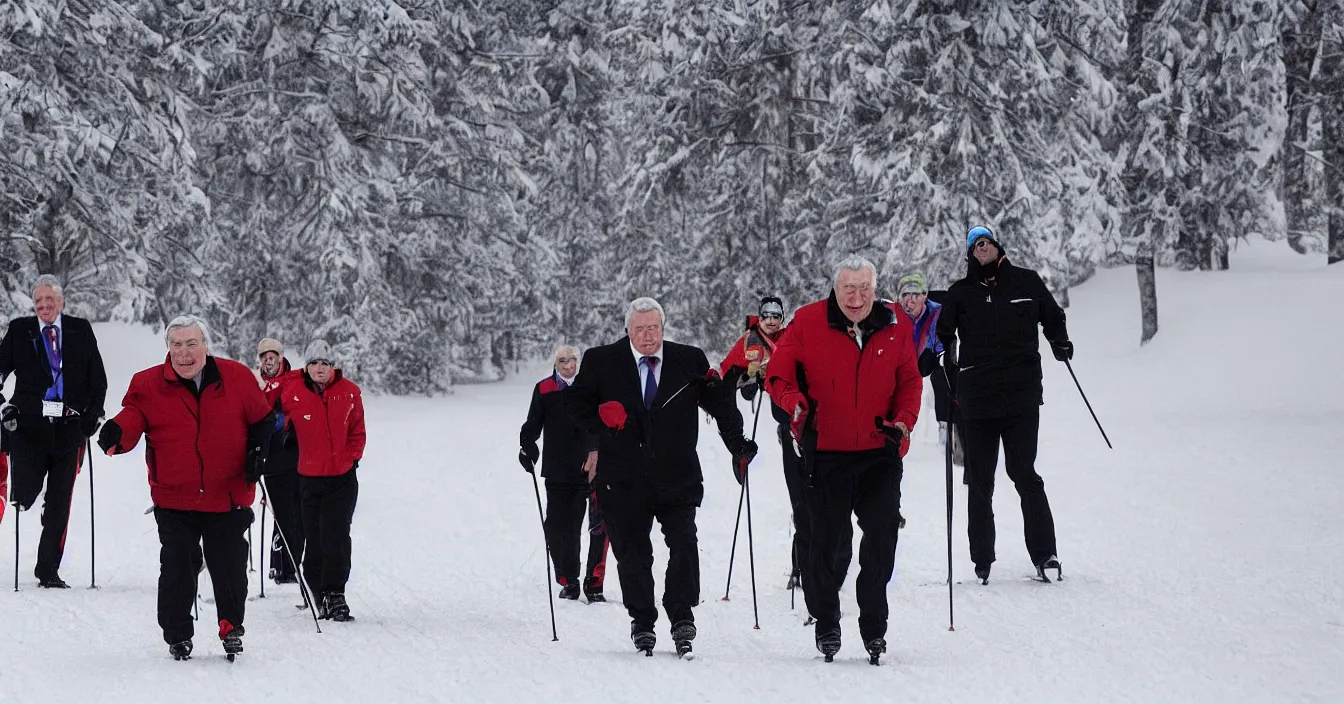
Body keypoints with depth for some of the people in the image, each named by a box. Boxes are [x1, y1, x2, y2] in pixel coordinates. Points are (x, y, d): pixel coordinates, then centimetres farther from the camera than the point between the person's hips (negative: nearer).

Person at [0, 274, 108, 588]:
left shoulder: (80, 330, 8)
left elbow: (98, 378, 11)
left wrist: (93, 414, -1)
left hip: (70, 430, 1)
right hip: (30, 429, -1)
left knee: (59, 506, 4)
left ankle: (49, 571, 13)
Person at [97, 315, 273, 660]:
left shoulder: (237, 377, -1)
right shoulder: (149, 384, -2)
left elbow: (262, 419, 9)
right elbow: (134, 413, -12)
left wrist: (258, 451, -5)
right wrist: (117, 432, -34)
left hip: (228, 498, 0)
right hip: (174, 500, 0)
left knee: (230, 567, 5)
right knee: (177, 569, 1)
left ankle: (231, 626, 26)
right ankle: (177, 635, 17)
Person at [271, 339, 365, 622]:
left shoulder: (349, 392, 0)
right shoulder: (291, 391, -4)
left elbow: (357, 431, 10)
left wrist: (352, 458, 0)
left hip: (342, 477, 0)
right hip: (309, 478, 0)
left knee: (336, 537, -10)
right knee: (314, 540, 5)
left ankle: (335, 595, -8)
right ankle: (319, 593, 17)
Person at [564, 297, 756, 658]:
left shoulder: (690, 361, 4)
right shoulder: (601, 361, 2)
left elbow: (720, 402, 10)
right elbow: (575, 400, 11)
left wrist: (739, 445, 3)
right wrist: (599, 424, -6)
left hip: (677, 476, 0)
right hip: (624, 476, 0)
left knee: (684, 544, -13)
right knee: (631, 551, 5)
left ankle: (682, 616, -4)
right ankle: (642, 622, 18)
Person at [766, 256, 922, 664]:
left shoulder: (894, 328, 3)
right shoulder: (807, 324, -5)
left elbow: (910, 382, 13)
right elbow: (778, 376, 1)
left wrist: (903, 421, -3)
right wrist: (798, 405, -18)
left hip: (880, 451, 1)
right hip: (825, 451, -1)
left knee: (882, 536, -5)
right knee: (825, 539, 4)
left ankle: (874, 625, 8)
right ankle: (825, 623, 22)